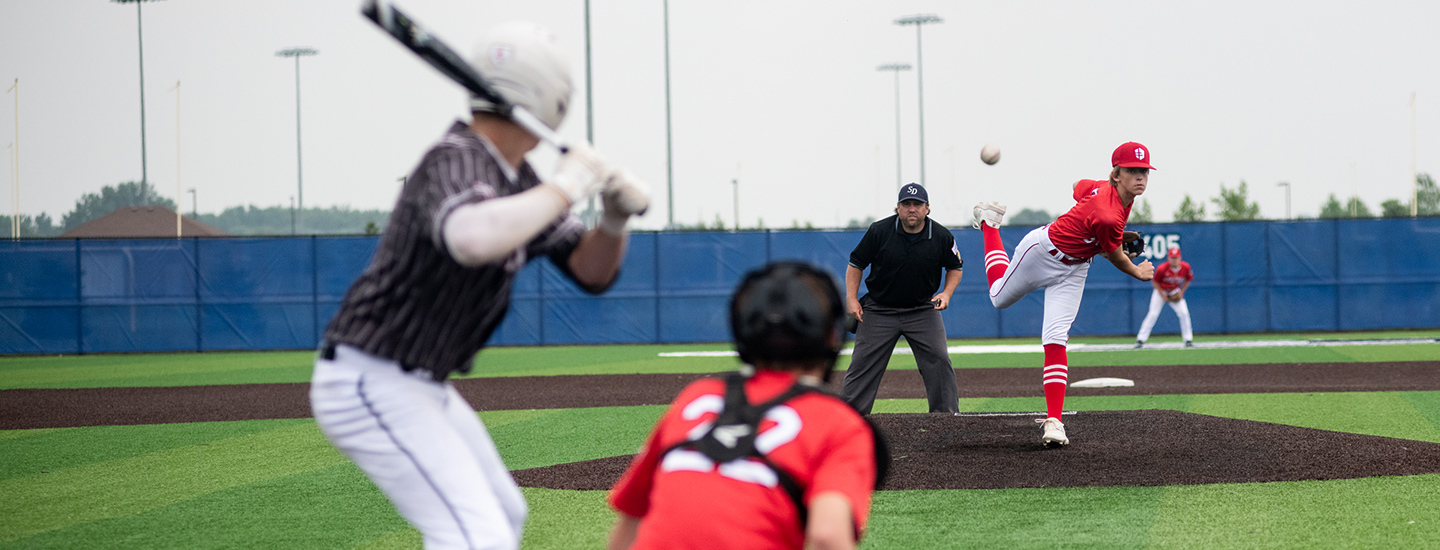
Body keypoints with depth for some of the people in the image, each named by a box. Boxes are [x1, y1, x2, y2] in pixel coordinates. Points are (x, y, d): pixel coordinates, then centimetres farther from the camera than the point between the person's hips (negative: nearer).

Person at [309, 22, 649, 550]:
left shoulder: (519, 182, 7)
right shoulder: (456, 160, -22)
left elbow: (592, 271, 10)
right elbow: (472, 239, -46)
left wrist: (617, 214, -11)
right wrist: (564, 188, -32)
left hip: (421, 387, 11)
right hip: (371, 386, -11)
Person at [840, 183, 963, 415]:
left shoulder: (942, 237, -8)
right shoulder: (879, 231, -12)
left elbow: (955, 267, 9)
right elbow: (856, 264, -1)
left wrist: (946, 293, -8)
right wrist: (851, 299, -10)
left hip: (923, 310, 1)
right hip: (879, 310, -1)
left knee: (939, 361, -10)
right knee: (863, 363, -3)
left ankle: (947, 415, 2)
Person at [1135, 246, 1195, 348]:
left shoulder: (1185, 267, -17)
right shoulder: (1162, 269, -26)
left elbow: (1187, 280, 3)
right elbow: (1155, 282, -11)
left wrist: (1181, 292, -9)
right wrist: (1162, 295, -15)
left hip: (1175, 293, 3)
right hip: (1161, 291, -3)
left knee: (1184, 313, -10)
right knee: (1153, 314, -12)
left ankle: (1188, 340, 2)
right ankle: (1140, 340, -9)